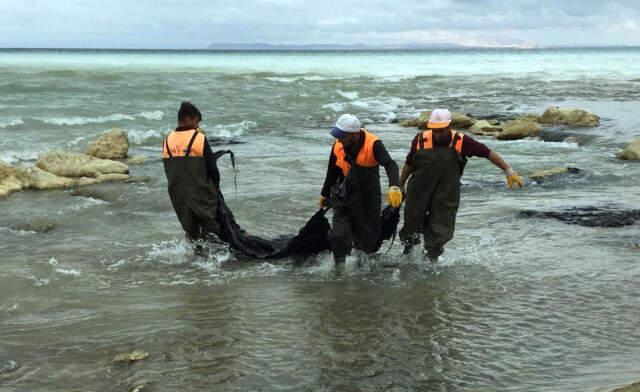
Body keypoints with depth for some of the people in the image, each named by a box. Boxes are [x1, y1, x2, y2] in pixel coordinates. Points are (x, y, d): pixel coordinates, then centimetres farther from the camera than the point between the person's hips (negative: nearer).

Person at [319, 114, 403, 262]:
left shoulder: (373, 145, -24)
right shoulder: (338, 146, -10)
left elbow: (390, 165, -38)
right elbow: (332, 172, 7)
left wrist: (394, 187, -57)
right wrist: (325, 194, 21)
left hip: (369, 197, -2)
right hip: (345, 195, 2)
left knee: (370, 234, 12)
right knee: (338, 236, -8)